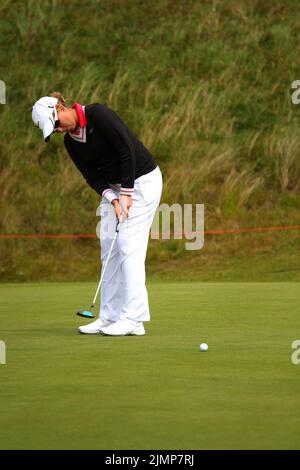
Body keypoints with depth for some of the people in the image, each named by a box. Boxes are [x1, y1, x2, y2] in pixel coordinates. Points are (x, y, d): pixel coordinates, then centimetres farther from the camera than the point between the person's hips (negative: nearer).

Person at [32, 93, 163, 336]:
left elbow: (127, 150, -22)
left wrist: (126, 193, -20)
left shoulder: (98, 114, -20)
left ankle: (134, 320, -14)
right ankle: (110, 317, 9)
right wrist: (112, 198, -15)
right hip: (113, 187, 8)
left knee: (129, 246, -13)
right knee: (109, 247, 5)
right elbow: (92, 176, 3)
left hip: (142, 180, -8)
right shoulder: (70, 142, 3)